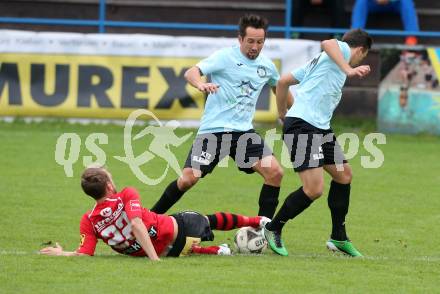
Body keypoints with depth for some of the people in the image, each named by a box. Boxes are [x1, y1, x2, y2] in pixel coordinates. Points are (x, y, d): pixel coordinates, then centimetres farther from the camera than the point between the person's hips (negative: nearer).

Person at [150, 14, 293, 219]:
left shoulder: (266, 66, 9)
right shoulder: (225, 57, -8)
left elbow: (280, 87, 30)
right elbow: (190, 73, -19)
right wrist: (201, 84, -41)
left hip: (243, 131, 5)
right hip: (213, 130, -5)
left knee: (275, 172, -12)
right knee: (188, 179, -15)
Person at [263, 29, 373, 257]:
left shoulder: (319, 61, 27)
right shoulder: (343, 50, 0)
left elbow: (283, 81, 28)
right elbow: (328, 43, -25)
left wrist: (282, 113, 35)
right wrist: (348, 70, -34)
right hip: (302, 125, -11)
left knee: (344, 174, 14)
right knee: (314, 189, -15)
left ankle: (338, 238, 23)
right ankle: (273, 230, 3)